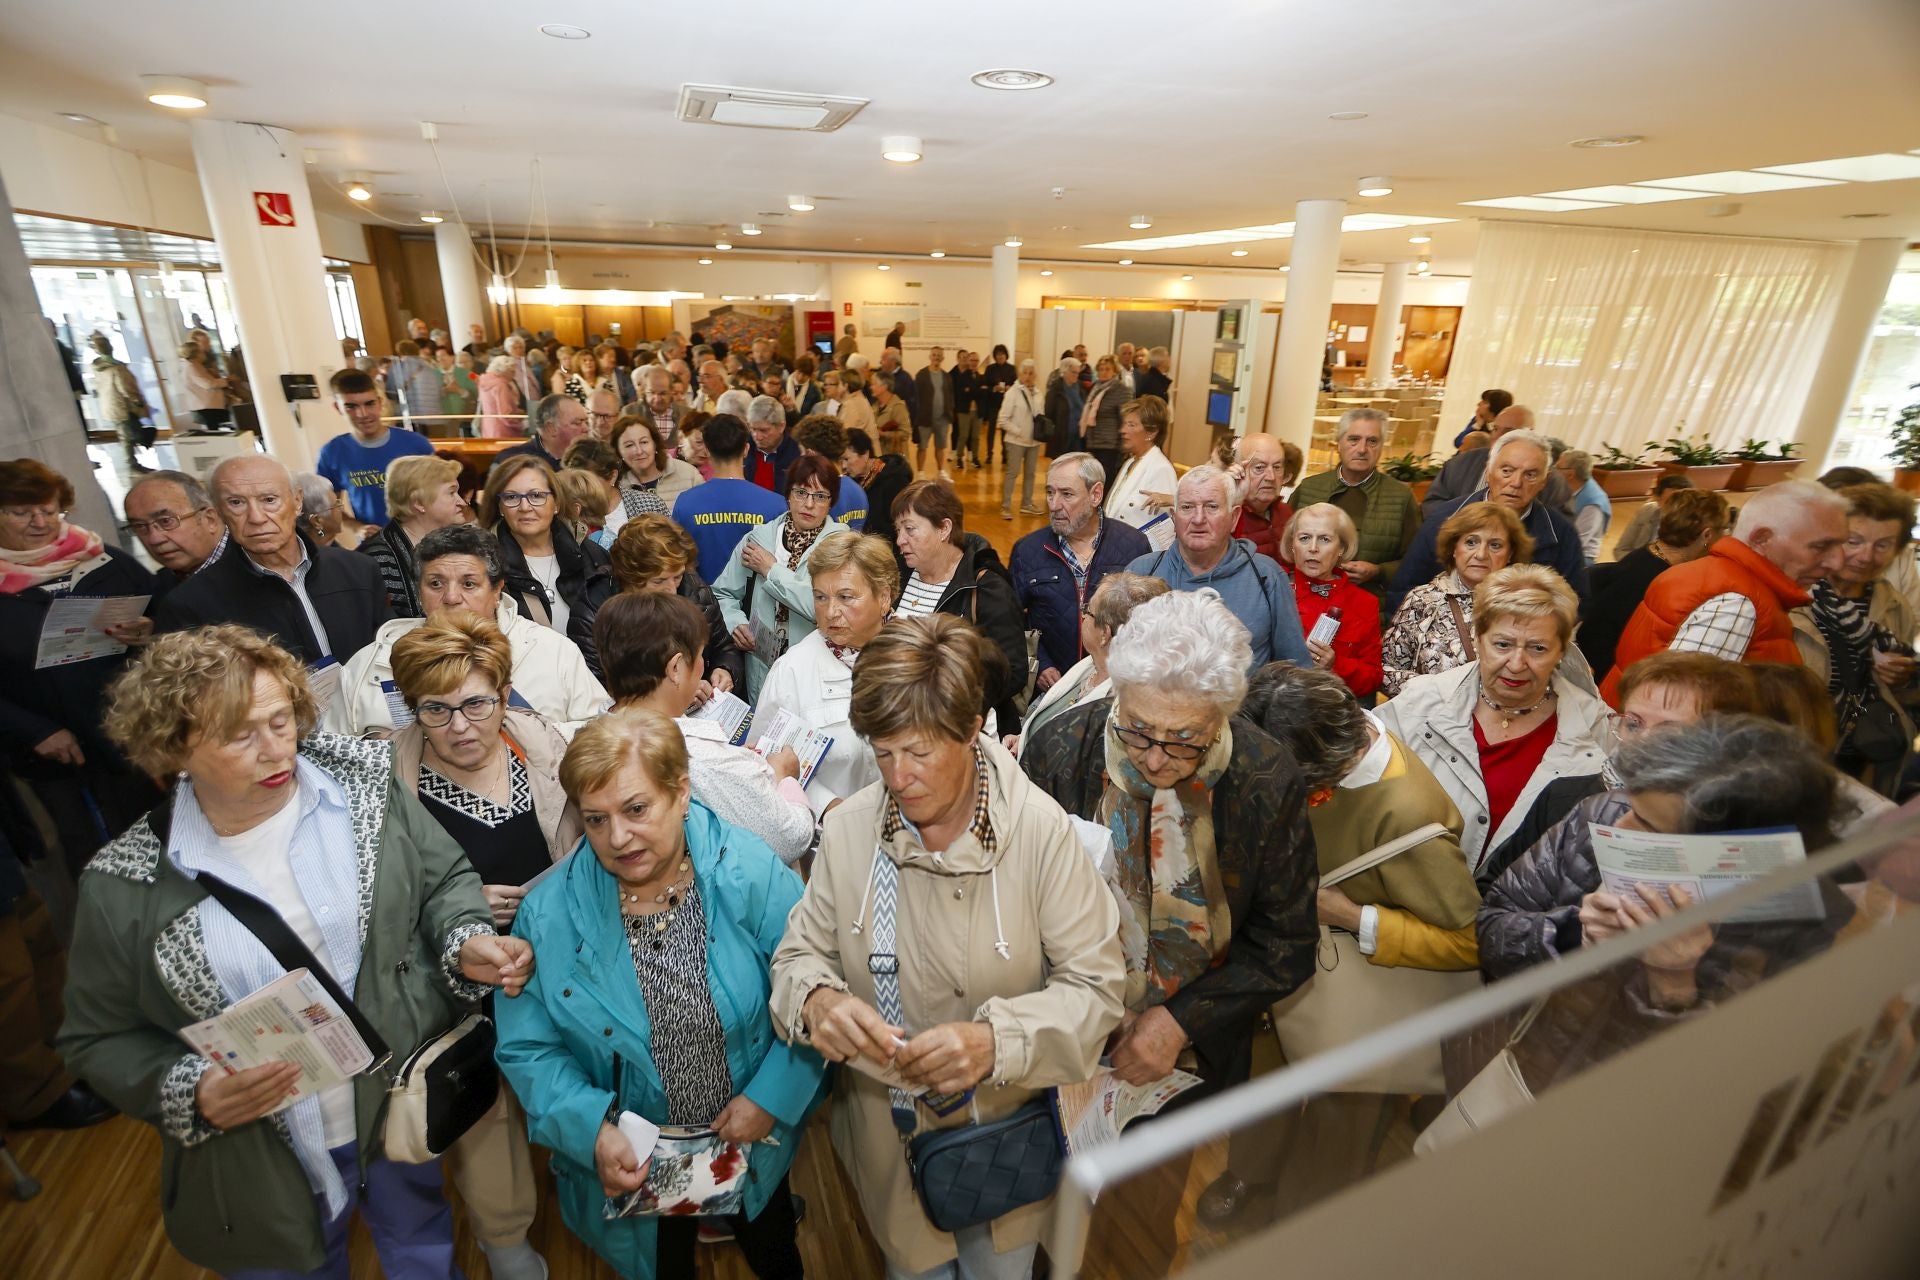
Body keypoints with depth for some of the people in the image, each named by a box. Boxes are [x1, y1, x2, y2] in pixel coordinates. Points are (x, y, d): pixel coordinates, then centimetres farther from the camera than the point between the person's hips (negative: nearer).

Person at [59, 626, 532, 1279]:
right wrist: (190, 1093, -18)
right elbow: (102, 1037, -2)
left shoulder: (362, 789, -13)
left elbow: (444, 877, -3)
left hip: (408, 1110, 1)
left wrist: (467, 941, -21)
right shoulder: (122, 888, -13)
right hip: (263, 1165, -1)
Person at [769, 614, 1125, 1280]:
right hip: (887, 1131, 2)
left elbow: (1095, 985, -18)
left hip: (1009, 1126, -1)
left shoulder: (1039, 829, -22)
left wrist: (997, 1041, -33)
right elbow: (801, 952, -3)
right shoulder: (847, 830, -15)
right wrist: (818, 1001, -25)